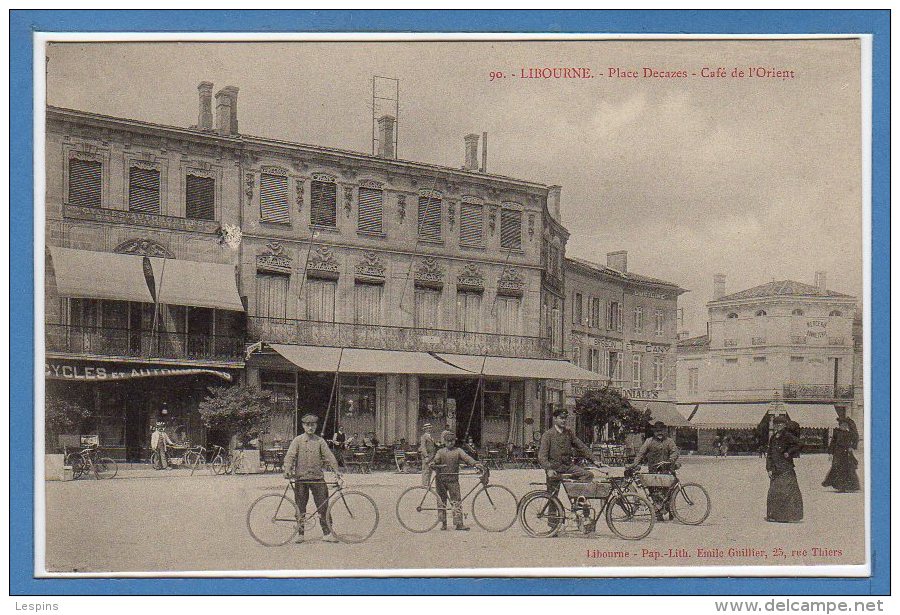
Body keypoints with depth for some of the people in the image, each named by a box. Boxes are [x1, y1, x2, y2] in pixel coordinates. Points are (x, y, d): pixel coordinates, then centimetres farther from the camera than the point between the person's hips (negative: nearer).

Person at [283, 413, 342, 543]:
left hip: (317, 477, 1)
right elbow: (290, 456, -5)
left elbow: (329, 456, 1)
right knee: (300, 507, 5)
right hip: (301, 477, -1)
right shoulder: (297, 440, 3)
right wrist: (288, 471, -20)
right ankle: (300, 533, 16)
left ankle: (327, 533, 3)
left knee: (323, 506, -2)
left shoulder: (320, 441, 7)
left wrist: (336, 470, -11)